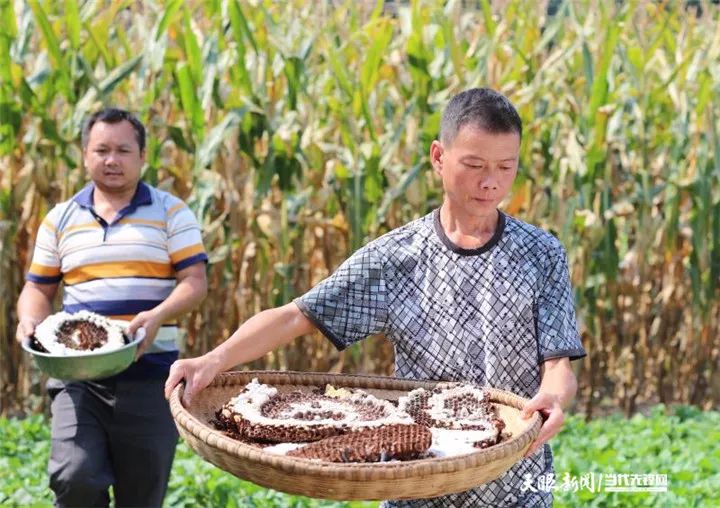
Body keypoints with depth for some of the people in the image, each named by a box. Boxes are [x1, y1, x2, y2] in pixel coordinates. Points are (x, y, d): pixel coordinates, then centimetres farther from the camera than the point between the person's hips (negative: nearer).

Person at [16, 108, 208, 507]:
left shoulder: (170, 212, 5)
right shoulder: (61, 219, 12)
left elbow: (195, 282, -3)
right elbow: (38, 288, 17)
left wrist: (158, 316, -23)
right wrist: (30, 322, -6)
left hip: (149, 374, -1)